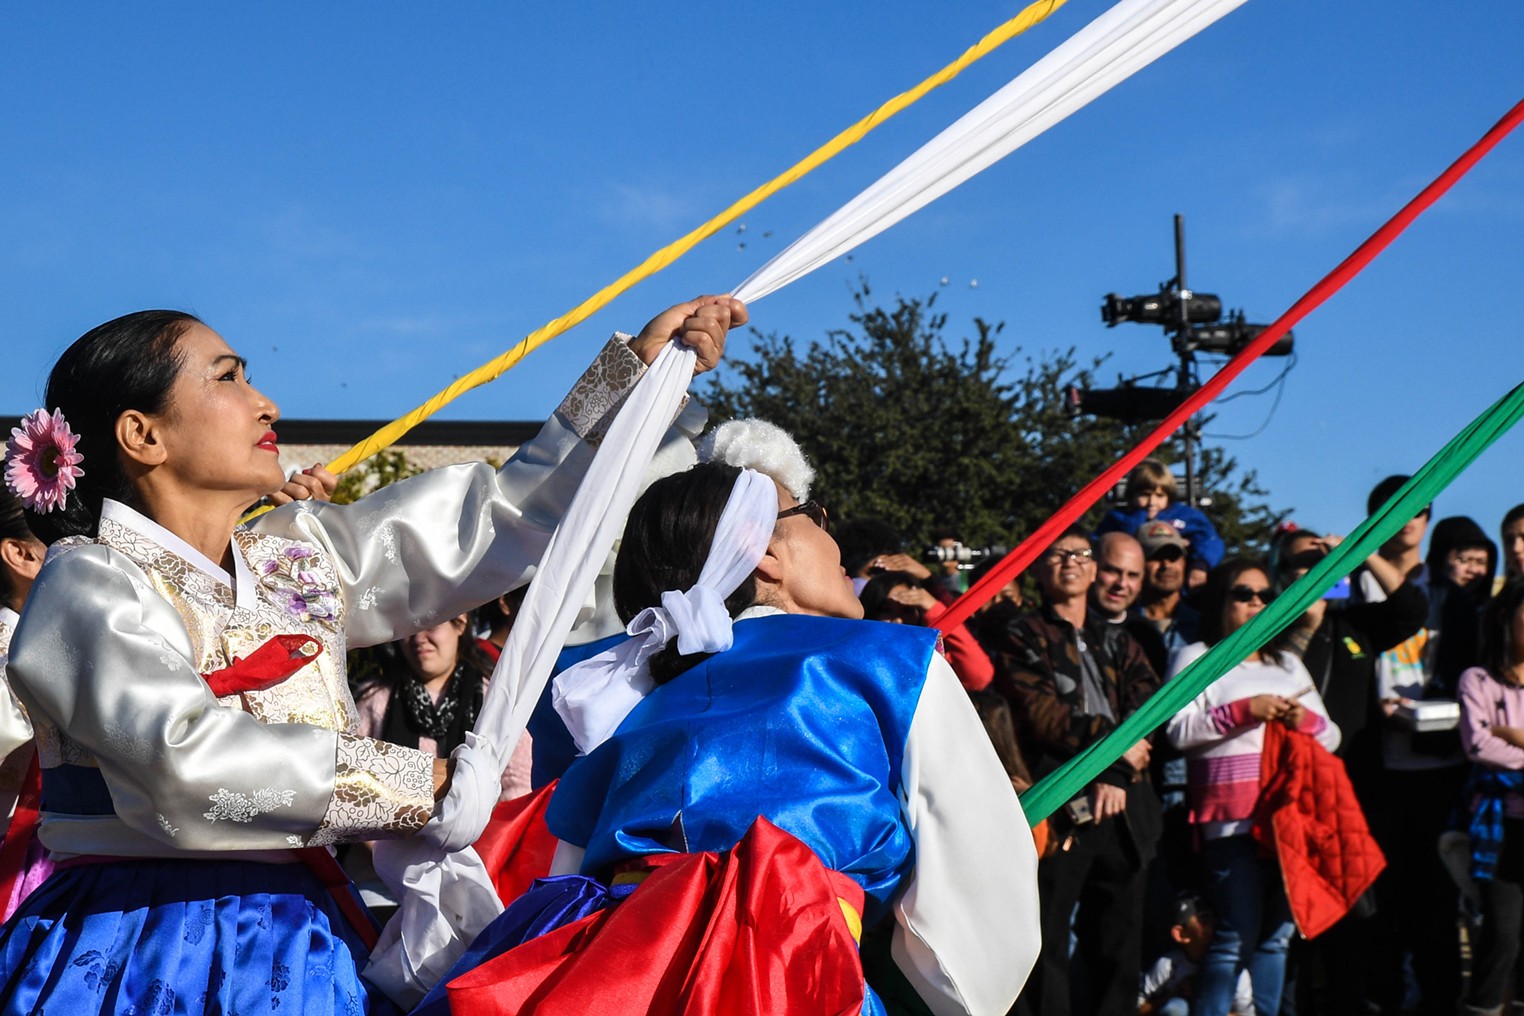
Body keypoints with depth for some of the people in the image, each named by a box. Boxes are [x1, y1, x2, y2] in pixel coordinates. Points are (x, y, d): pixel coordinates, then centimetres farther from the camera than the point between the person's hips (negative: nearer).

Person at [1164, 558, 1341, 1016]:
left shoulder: (1288, 664, 24)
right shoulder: (1197, 658, 7)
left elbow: (1331, 738, 20)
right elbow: (1178, 730, -7)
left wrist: (1307, 720, -2)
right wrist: (1243, 711, -13)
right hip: (1233, 818, -6)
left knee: (1277, 935, 5)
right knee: (1238, 937, -11)